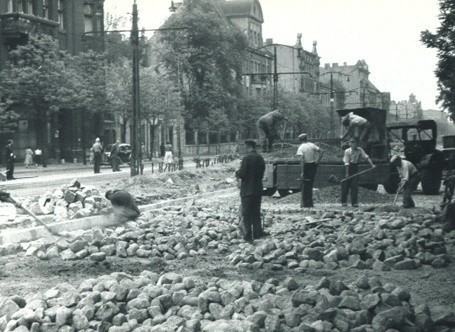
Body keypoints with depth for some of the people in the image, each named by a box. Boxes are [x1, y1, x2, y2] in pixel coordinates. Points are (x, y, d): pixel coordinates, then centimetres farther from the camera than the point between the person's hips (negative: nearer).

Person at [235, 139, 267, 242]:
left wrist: (237, 172, 4)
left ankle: (248, 235, -1)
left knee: (246, 214, 0)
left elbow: (242, 174, -18)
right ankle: (257, 232, 15)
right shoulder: (260, 158, 7)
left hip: (247, 190, -7)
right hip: (258, 189, 7)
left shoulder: (247, 158, -16)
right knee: (256, 212, 15)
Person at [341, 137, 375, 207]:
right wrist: (347, 173, -15)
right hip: (348, 168, -2)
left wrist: (372, 164, -24)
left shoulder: (360, 150, -5)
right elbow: (346, 163, -14)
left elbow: (366, 157, -10)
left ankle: (354, 202, 1)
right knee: (345, 185, 1)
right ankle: (344, 202, 11)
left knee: (355, 185, -3)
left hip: (355, 168, 2)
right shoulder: (347, 151, -14)